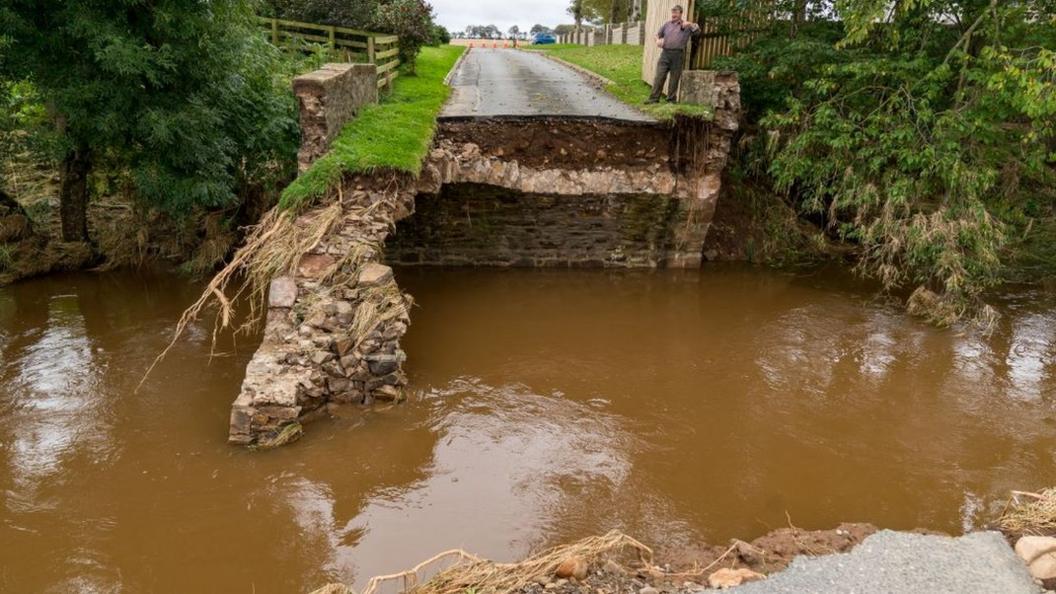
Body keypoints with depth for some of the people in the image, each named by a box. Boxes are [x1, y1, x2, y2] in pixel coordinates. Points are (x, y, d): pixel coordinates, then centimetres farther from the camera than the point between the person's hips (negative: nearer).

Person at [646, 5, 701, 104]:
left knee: (674, 78, 2)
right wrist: (658, 40, 5)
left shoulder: (686, 25, 9)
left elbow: (697, 32, -1)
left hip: (678, 55, -2)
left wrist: (690, 24, -15)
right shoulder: (667, 24, 17)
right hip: (665, 53, 2)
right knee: (659, 76, -5)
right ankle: (654, 98, -4)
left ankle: (671, 99, 10)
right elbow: (658, 34, 27)